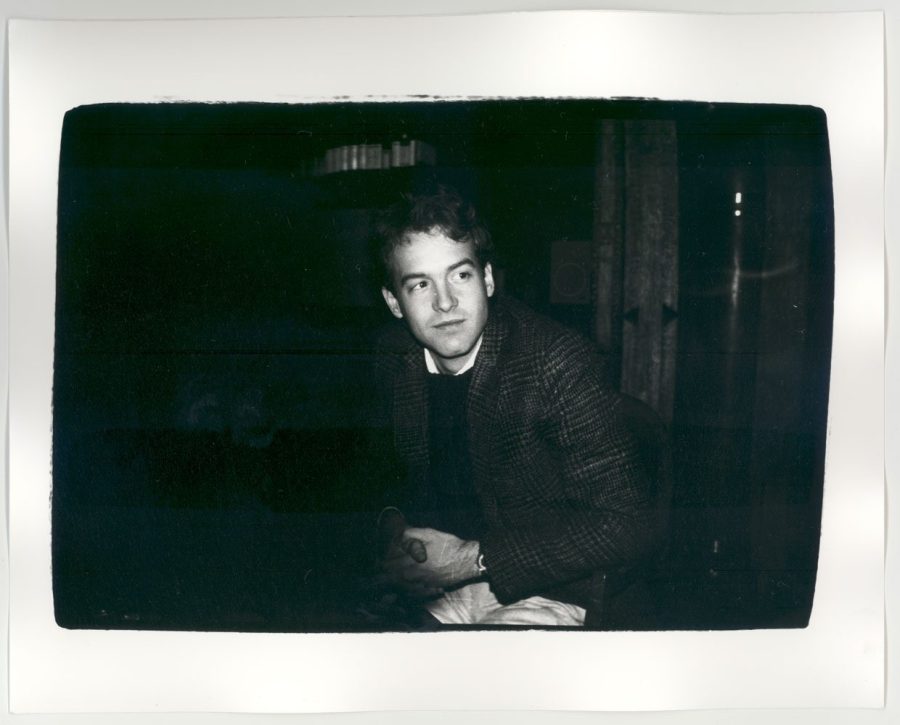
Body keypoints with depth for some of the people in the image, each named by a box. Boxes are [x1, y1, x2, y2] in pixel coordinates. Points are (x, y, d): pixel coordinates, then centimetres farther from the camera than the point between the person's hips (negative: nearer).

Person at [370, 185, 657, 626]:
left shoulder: (557, 360, -18)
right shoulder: (394, 367, -1)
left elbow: (626, 524, -20)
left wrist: (475, 558, -22)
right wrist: (392, 529, -9)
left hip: (541, 594, -4)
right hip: (434, 584, 4)